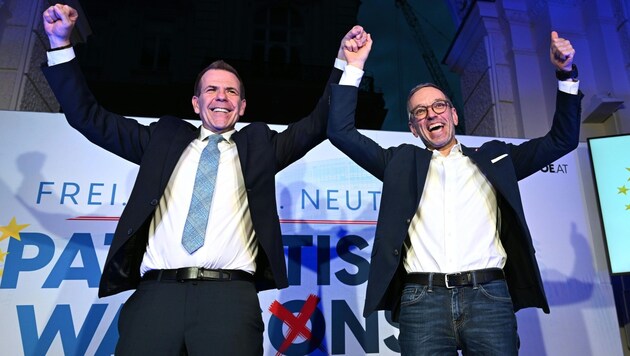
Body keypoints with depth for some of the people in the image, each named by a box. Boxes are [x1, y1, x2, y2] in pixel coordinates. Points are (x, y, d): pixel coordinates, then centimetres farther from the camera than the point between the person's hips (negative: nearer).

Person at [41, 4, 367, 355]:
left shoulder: (258, 144, 18)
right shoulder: (165, 136, 20)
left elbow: (321, 123, 15)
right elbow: (90, 118, 22)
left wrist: (345, 63, 6)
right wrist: (61, 44, 17)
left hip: (230, 295, -1)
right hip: (156, 293, 2)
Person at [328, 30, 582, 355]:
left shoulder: (494, 157, 20)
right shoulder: (403, 162, 17)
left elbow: (562, 140, 22)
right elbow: (341, 132, 13)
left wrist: (566, 74, 12)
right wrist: (354, 68, 8)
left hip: (489, 297, 1)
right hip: (422, 301, -1)